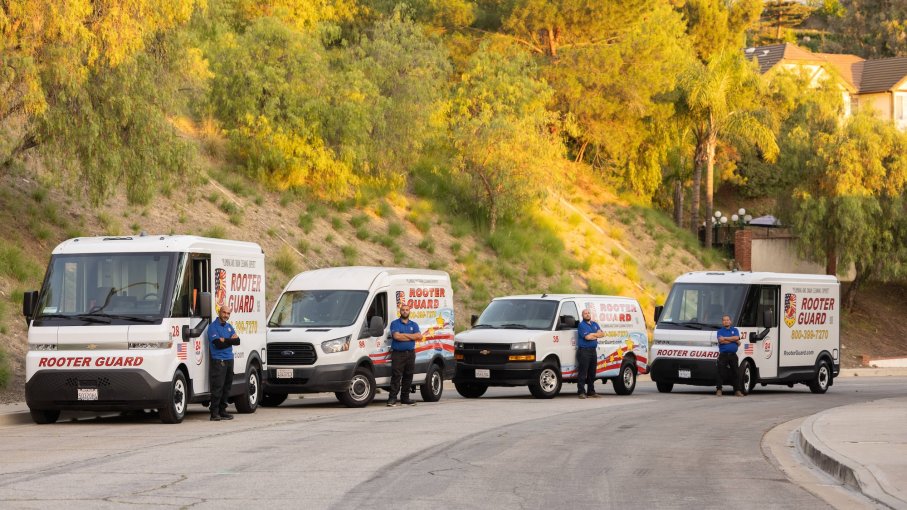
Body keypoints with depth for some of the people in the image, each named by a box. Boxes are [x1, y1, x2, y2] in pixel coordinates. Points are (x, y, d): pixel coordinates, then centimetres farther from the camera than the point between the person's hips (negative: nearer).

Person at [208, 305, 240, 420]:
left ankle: (222, 411, 15)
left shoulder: (229, 326, 18)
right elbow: (218, 344, -16)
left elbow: (237, 341, 5)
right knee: (217, 387, -11)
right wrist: (231, 340, -5)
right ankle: (214, 413, -11)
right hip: (218, 361, -7)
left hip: (229, 360, 7)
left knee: (227, 386, 8)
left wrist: (225, 340, -11)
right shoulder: (213, 327, -4)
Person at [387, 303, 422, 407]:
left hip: (410, 354, 4)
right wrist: (411, 337, -6)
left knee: (408, 376, 7)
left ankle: (405, 398, 15)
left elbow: (419, 336, -2)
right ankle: (392, 399, -12)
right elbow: (396, 336, -13)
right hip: (398, 354, -4)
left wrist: (404, 335, -7)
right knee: (396, 376, -11)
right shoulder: (395, 324, 5)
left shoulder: (413, 324, 15)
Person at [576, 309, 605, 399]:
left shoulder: (595, 324, 18)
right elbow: (587, 337, -17)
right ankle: (581, 392, -9)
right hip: (584, 350, -7)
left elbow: (602, 334, 8)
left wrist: (592, 335, -7)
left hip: (593, 350, 7)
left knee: (592, 373, 11)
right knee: (582, 372, -9)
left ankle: (591, 391, 18)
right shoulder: (581, 325, -5)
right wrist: (596, 334, -2)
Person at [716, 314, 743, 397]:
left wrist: (725, 338, -7)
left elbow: (737, 337, -6)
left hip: (733, 355, 2)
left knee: (735, 372, 2)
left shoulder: (735, 330, 15)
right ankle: (719, 390, -4)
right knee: (721, 373, -7)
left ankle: (737, 390, 6)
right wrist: (734, 341, -5)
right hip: (723, 355, -2)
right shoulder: (720, 331, 9)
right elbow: (720, 340, -10)